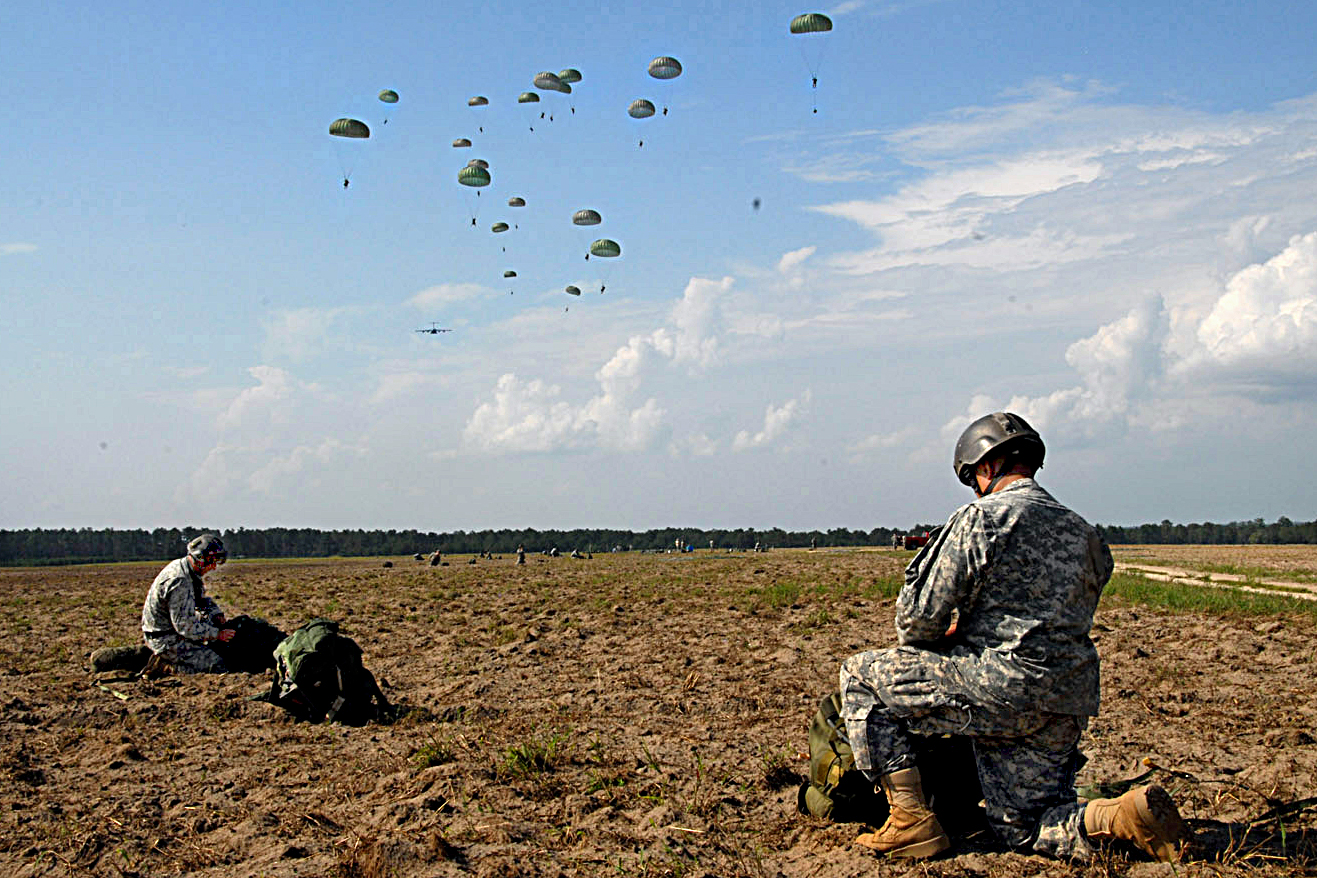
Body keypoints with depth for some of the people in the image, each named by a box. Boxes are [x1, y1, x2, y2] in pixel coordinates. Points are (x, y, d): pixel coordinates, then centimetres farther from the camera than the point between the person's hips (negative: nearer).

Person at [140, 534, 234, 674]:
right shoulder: (179, 582, -28)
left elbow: (202, 599, 21)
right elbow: (186, 627, -26)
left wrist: (217, 615, 3)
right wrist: (217, 634, -18)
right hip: (165, 640, -10)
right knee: (216, 665, -17)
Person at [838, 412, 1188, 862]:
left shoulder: (980, 518, -6)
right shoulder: (1085, 534, 17)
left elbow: (920, 618, -9)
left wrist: (941, 639, 16)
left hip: (1000, 689, -8)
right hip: (1066, 707, 8)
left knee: (861, 675, 7)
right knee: (1022, 828, 19)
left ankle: (912, 820, 2)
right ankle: (1126, 815, -6)